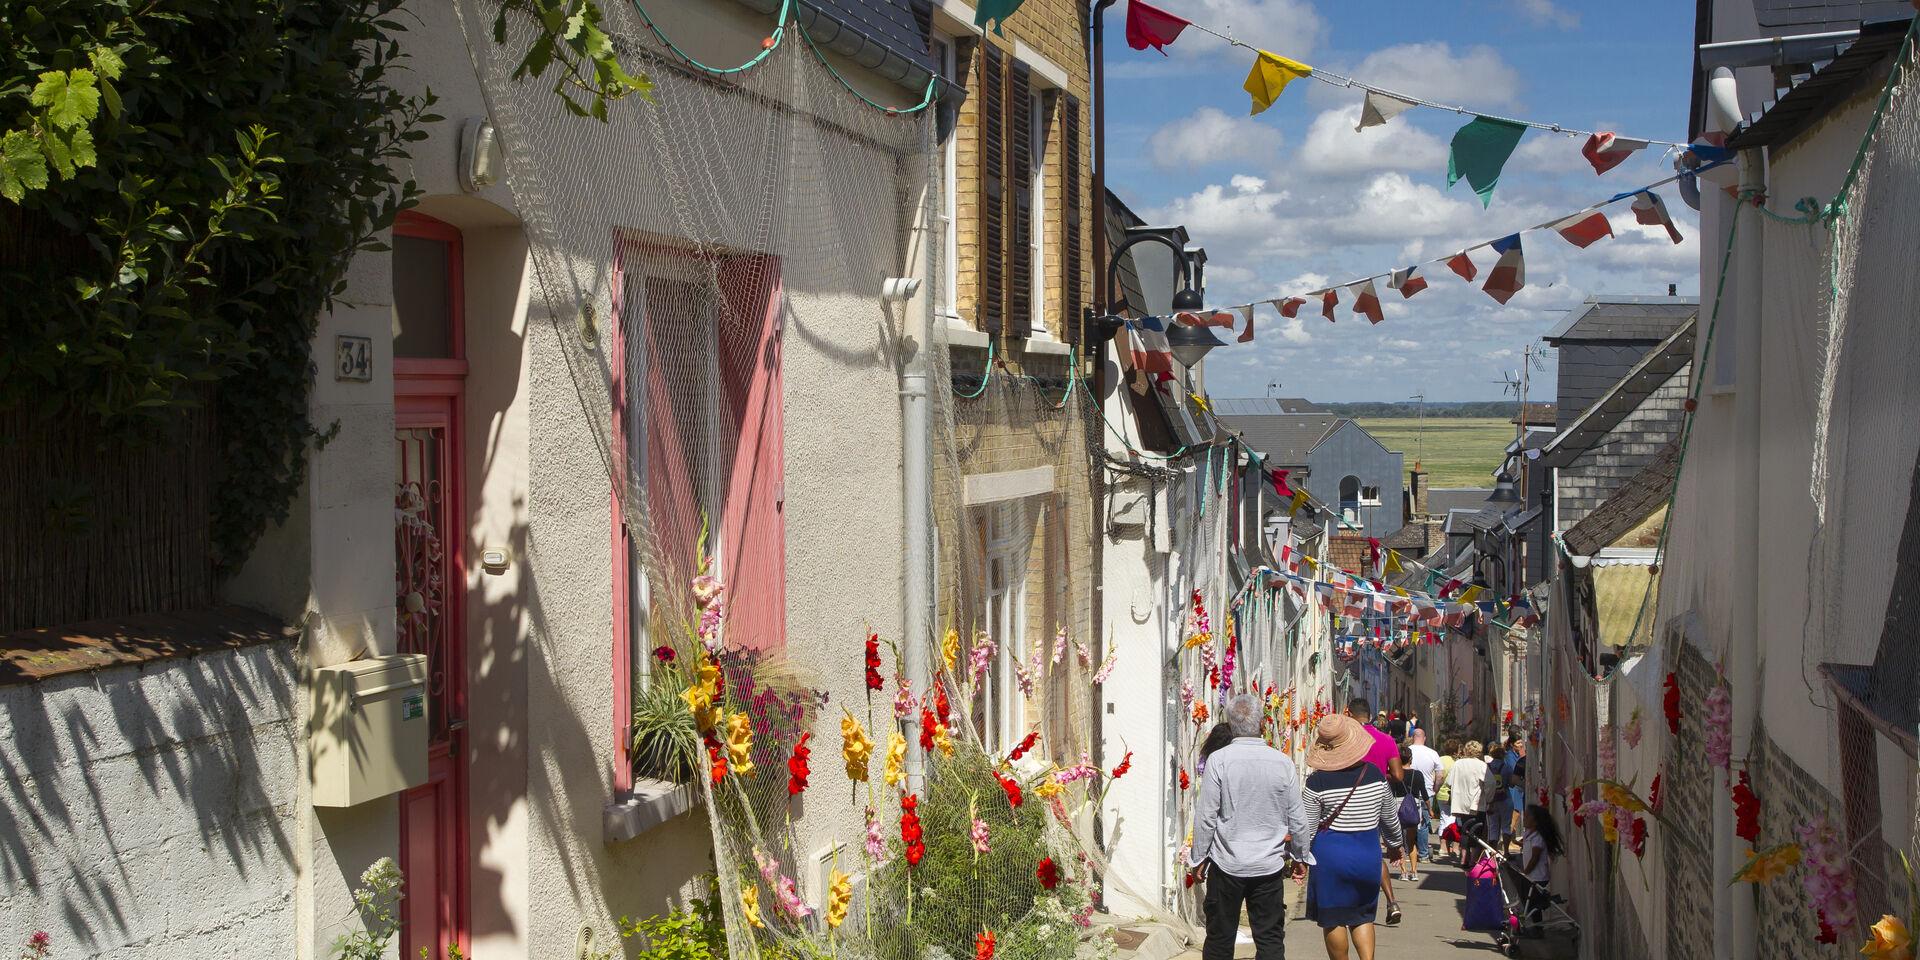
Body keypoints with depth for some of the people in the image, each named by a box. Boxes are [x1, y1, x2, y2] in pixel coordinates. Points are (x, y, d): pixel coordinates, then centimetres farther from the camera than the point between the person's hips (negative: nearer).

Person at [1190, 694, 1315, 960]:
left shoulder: (1218, 760, -10)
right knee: (1271, 939, 6)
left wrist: (1200, 856, 5)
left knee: (1220, 938, 9)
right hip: (1270, 867, 1)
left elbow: (1206, 815, -8)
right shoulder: (1282, 762, -5)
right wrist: (1301, 855, 17)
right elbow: (1298, 818, 2)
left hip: (1226, 865, -1)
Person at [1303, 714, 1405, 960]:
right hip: (1368, 851, 3)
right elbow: (1390, 817, 9)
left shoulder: (1317, 781, -12)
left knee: (1332, 918, 8)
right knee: (1363, 915, 15)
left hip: (1330, 853, -3)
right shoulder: (1374, 774, -3)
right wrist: (1394, 845, 26)